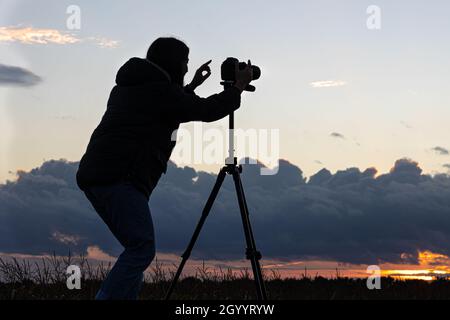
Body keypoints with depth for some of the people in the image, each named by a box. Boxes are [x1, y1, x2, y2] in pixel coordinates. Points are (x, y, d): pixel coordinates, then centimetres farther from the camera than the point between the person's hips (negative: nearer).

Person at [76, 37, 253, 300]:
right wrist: (239, 86, 14)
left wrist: (191, 87, 40)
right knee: (142, 249, -12)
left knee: (138, 249, 14)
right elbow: (208, 111, 0)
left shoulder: (127, 86, 23)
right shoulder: (159, 90, -5)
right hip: (120, 179, -10)